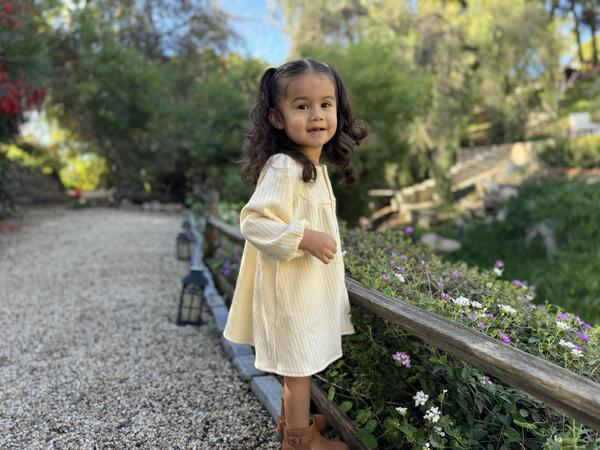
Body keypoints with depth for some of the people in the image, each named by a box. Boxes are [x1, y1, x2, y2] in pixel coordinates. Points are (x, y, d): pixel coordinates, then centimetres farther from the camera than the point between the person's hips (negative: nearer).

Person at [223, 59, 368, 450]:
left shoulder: (314, 165, 7)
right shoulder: (283, 169, -23)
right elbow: (253, 222, -28)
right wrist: (305, 238, -32)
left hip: (311, 282, 9)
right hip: (290, 284, -9)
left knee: (300, 360, 23)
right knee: (298, 363, 7)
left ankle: (293, 418, 43)